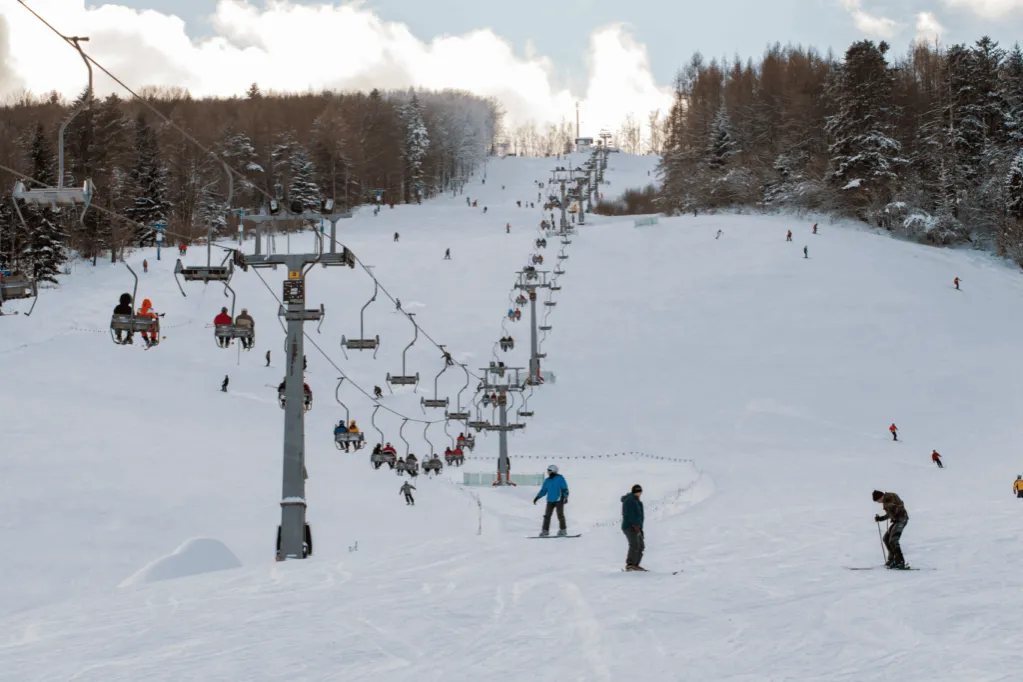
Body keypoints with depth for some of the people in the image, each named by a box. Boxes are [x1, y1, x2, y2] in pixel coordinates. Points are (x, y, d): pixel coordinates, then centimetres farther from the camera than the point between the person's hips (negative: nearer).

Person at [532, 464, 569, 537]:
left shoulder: (560, 478, -3)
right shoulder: (547, 480, 12)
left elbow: (565, 488, -5)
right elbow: (543, 490, 19)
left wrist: (565, 497, -15)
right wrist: (537, 497, 11)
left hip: (559, 500, -5)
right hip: (550, 501, 5)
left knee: (560, 515, -6)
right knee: (547, 515, 0)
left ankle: (563, 530, 2)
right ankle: (545, 531, 3)